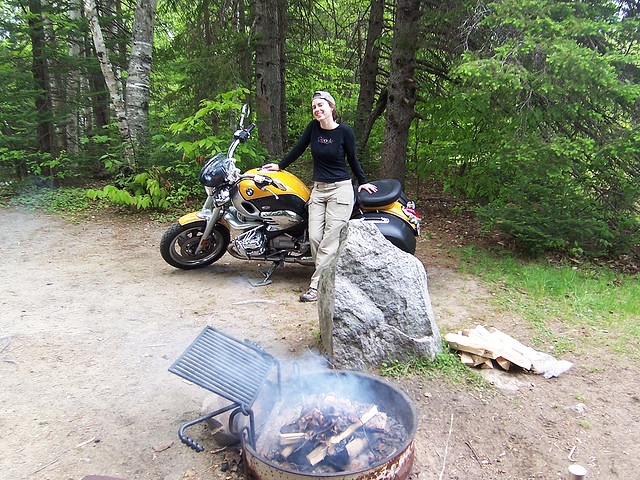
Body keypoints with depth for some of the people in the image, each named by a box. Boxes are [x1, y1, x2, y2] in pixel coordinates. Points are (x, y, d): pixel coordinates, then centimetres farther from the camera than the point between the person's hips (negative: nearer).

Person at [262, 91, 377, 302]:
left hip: (340, 189, -4)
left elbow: (352, 159, 7)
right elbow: (298, 148, 16)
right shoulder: (313, 127, 4)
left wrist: (362, 182, 14)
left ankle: (316, 285, -5)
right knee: (314, 237, -4)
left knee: (330, 239, -8)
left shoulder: (345, 132, -5)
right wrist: (279, 166, 24)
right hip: (318, 189, 5)